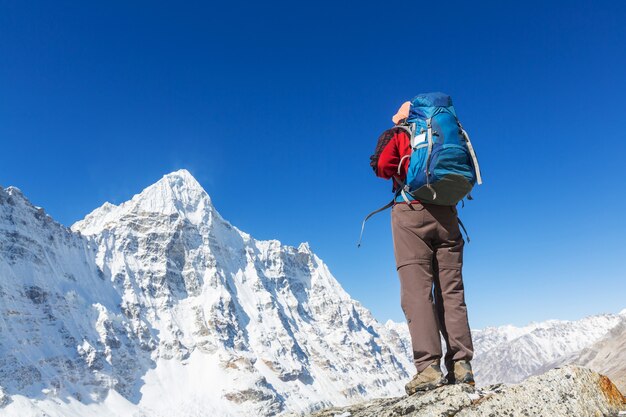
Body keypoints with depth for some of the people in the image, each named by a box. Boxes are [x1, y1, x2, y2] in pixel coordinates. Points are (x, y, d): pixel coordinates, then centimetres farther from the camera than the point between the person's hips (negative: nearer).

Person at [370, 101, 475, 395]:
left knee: (416, 291, -10)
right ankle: (461, 365, -3)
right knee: (451, 291, 2)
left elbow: (382, 165, -4)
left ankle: (428, 367, -19)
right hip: (446, 214, 4)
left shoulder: (396, 135, 13)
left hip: (411, 212, -4)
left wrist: (401, 176, 14)